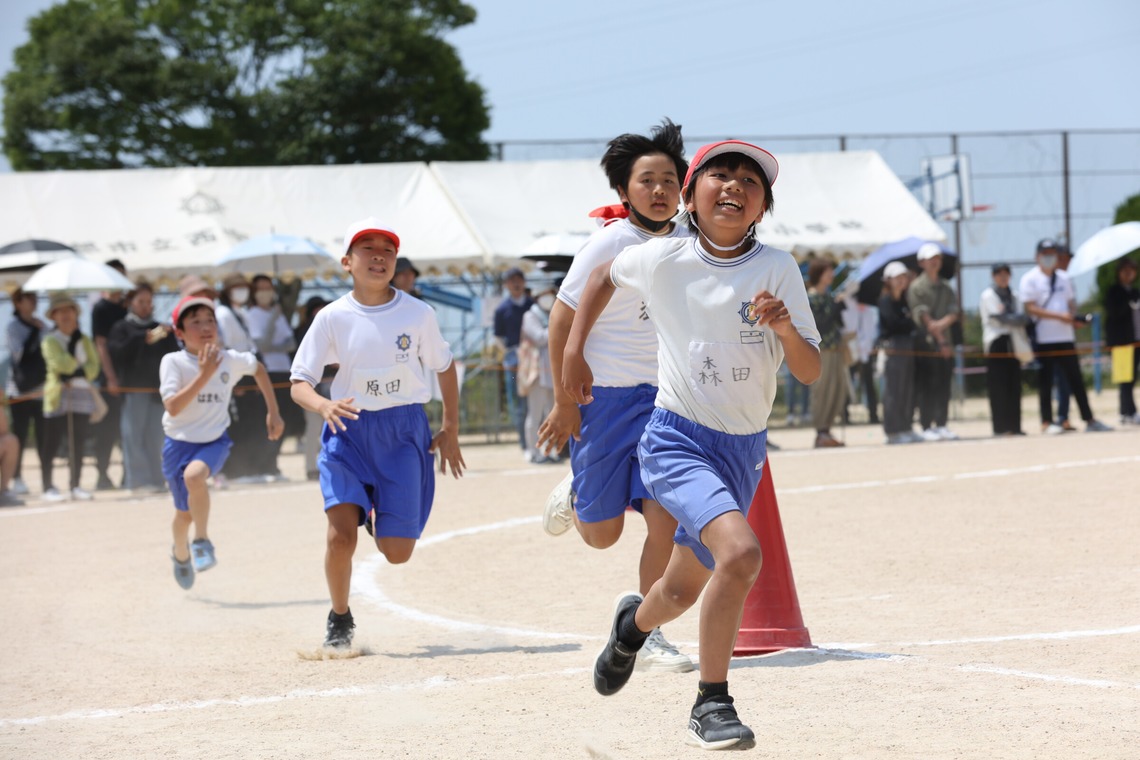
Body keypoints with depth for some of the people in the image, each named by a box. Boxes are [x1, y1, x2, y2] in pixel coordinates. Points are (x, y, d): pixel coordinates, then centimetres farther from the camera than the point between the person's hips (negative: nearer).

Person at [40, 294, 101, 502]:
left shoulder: (85, 341, 15)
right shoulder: (50, 341, 0)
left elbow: (93, 367, 6)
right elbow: (62, 364, -14)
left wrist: (76, 374, -8)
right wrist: (73, 343, -5)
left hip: (82, 395, 4)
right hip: (57, 397, -4)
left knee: (78, 444, 5)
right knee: (51, 444, -6)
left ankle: (75, 486, 11)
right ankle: (48, 488, -1)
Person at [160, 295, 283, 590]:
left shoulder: (230, 360, -7)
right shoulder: (173, 362, -15)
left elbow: (259, 369, 16)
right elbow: (173, 407, -27)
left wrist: (273, 412, 14)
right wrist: (204, 375, -33)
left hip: (215, 441, 0)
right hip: (180, 442, 0)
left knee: (194, 475, -33)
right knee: (185, 512, 11)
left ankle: (202, 542, -14)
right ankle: (181, 553, 45)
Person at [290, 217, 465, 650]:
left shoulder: (417, 313, -3)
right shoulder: (332, 318, -5)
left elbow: (445, 366, 12)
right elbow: (299, 382, -5)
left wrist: (450, 431, 10)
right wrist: (323, 406, -27)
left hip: (405, 430, 1)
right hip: (348, 431, -1)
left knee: (397, 551, -3)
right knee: (341, 535, -18)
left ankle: (379, 520, 36)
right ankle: (339, 619, 8)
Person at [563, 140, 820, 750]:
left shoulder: (777, 269, -8)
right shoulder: (663, 260, -9)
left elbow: (811, 373, -10)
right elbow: (604, 275, 14)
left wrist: (785, 327, -28)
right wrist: (574, 350, 11)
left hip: (744, 449, 3)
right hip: (677, 440, -3)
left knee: (685, 589, 17)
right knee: (741, 551, -28)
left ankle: (633, 622, 55)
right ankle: (711, 705, -13)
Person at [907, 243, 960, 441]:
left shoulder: (946, 288, 15)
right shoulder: (916, 287, -3)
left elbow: (953, 313, 4)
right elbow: (923, 316, -9)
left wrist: (940, 324, -17)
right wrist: (941, 340, -11)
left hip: (945, 342, 5)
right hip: (925, 342, -5)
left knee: (943, 386, 5)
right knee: (925, 386, -5)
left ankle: (941, 425, 9)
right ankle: (927, 427, -2)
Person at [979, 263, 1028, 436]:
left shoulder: (1012, 296, 18)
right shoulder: (988, 295, -2)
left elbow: (1021, 318, 8)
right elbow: (1000, 318, -11)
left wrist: (1008, 318, -10)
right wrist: (1015, 320, -1)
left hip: (1012, 342, 6)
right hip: (996, 342, -6)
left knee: (1014, 384, 3)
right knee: (998, 385, -8)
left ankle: (1014, 426, 5)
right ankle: (1000, 427, -9)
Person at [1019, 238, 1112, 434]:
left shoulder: (1064, 277, 13)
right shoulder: (1029, 280, -3)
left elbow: (1071, 302, 18)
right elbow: (1030, 308, -11)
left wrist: (1074, 318, -6)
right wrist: (1059, 316, -18)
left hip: (1066, 337, 4)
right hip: (1043, 339, -4)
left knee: (1076, 379, 6)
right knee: (1045, 382, 0)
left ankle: (1089, 420, 9)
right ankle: (1046, 423, 5)